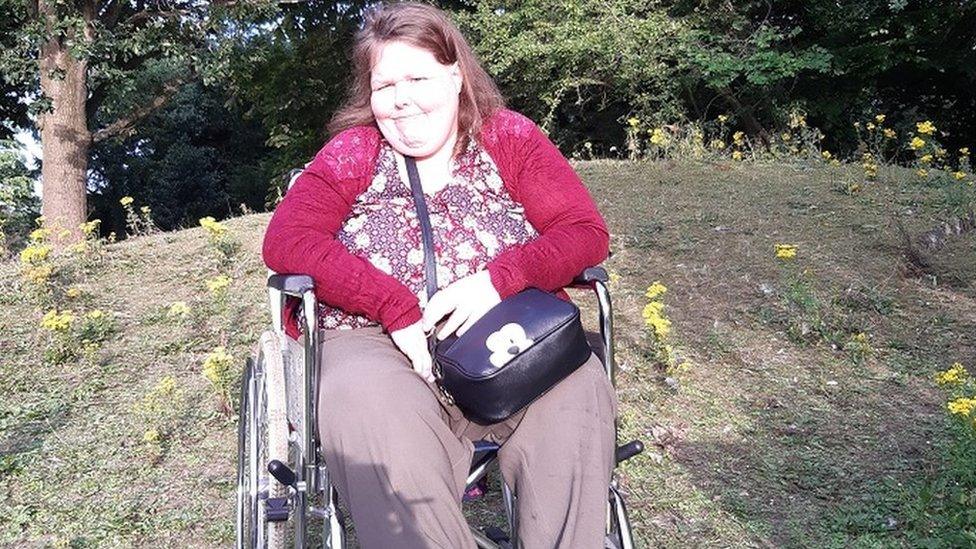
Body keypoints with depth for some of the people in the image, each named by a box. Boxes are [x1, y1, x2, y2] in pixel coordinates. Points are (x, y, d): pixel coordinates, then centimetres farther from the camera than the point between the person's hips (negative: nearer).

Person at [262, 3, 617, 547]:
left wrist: (499, 279, -21)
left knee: (578, 390, -28)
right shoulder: (353, 152, 5)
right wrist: (398, 310, -19)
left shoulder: (510, 138, 7)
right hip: (379, 341, 0)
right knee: (371, 407, -34)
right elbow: (285, 240, -9)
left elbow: (587, 233, -1)